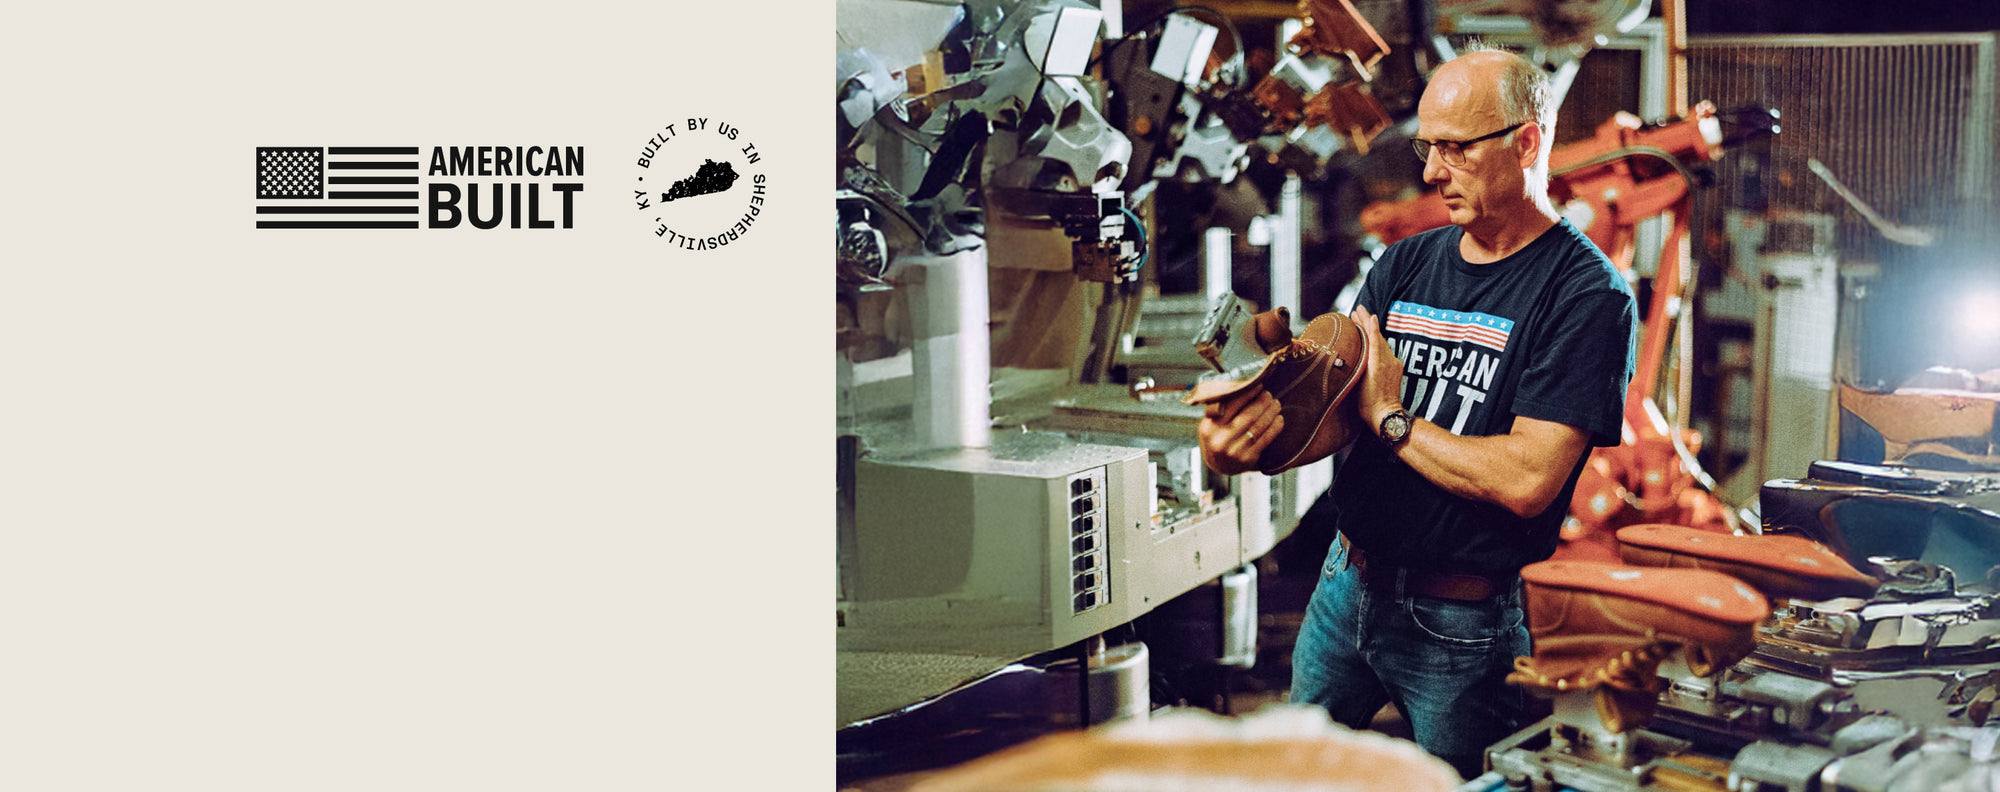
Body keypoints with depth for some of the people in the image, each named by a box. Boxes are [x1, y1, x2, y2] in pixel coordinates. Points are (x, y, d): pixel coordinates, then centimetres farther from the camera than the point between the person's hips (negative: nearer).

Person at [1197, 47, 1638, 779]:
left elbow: (1528, 481, -23)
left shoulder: (1590, 296, -14)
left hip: (1463, 626, -6)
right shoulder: (1406, 265, 7)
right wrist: (1238, 436, -21)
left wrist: (1391, 418, -12)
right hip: (1346, 583, 6)